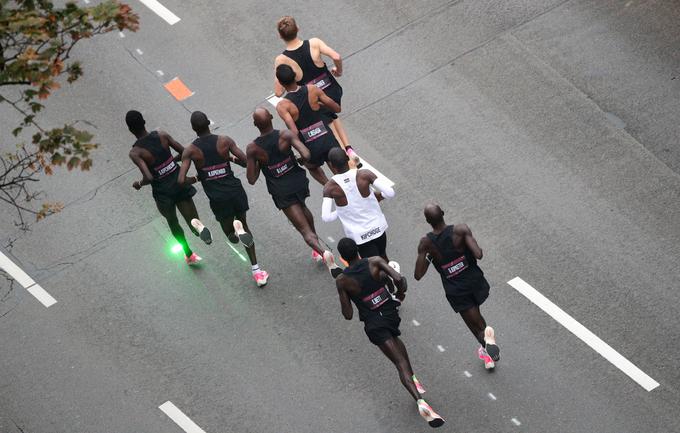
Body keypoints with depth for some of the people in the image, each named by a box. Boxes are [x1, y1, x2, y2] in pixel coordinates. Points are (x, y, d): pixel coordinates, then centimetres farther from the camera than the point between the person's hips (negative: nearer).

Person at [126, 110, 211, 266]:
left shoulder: (135, 153, -19)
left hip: (163, 193, -2)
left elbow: (149, 178, -28)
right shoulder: (162, 135, -7)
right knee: (192, 220, 8)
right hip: (180, 184, 2)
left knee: (173, 223, 26)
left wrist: (139, 184, -6)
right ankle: (197, 224, -28)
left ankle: (189, 255, 39)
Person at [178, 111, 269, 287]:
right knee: (243, 224, 26)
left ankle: (237, 231, -20)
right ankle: (256, 270, 19)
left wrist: (195, 179, 7)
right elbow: (247, 162, -5)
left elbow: (181, 180, -14)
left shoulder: (190, 151, -7)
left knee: (231, 235, 20)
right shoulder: (225, 141, -5)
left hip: (218, 198, -1)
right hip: (235, 190, 1)